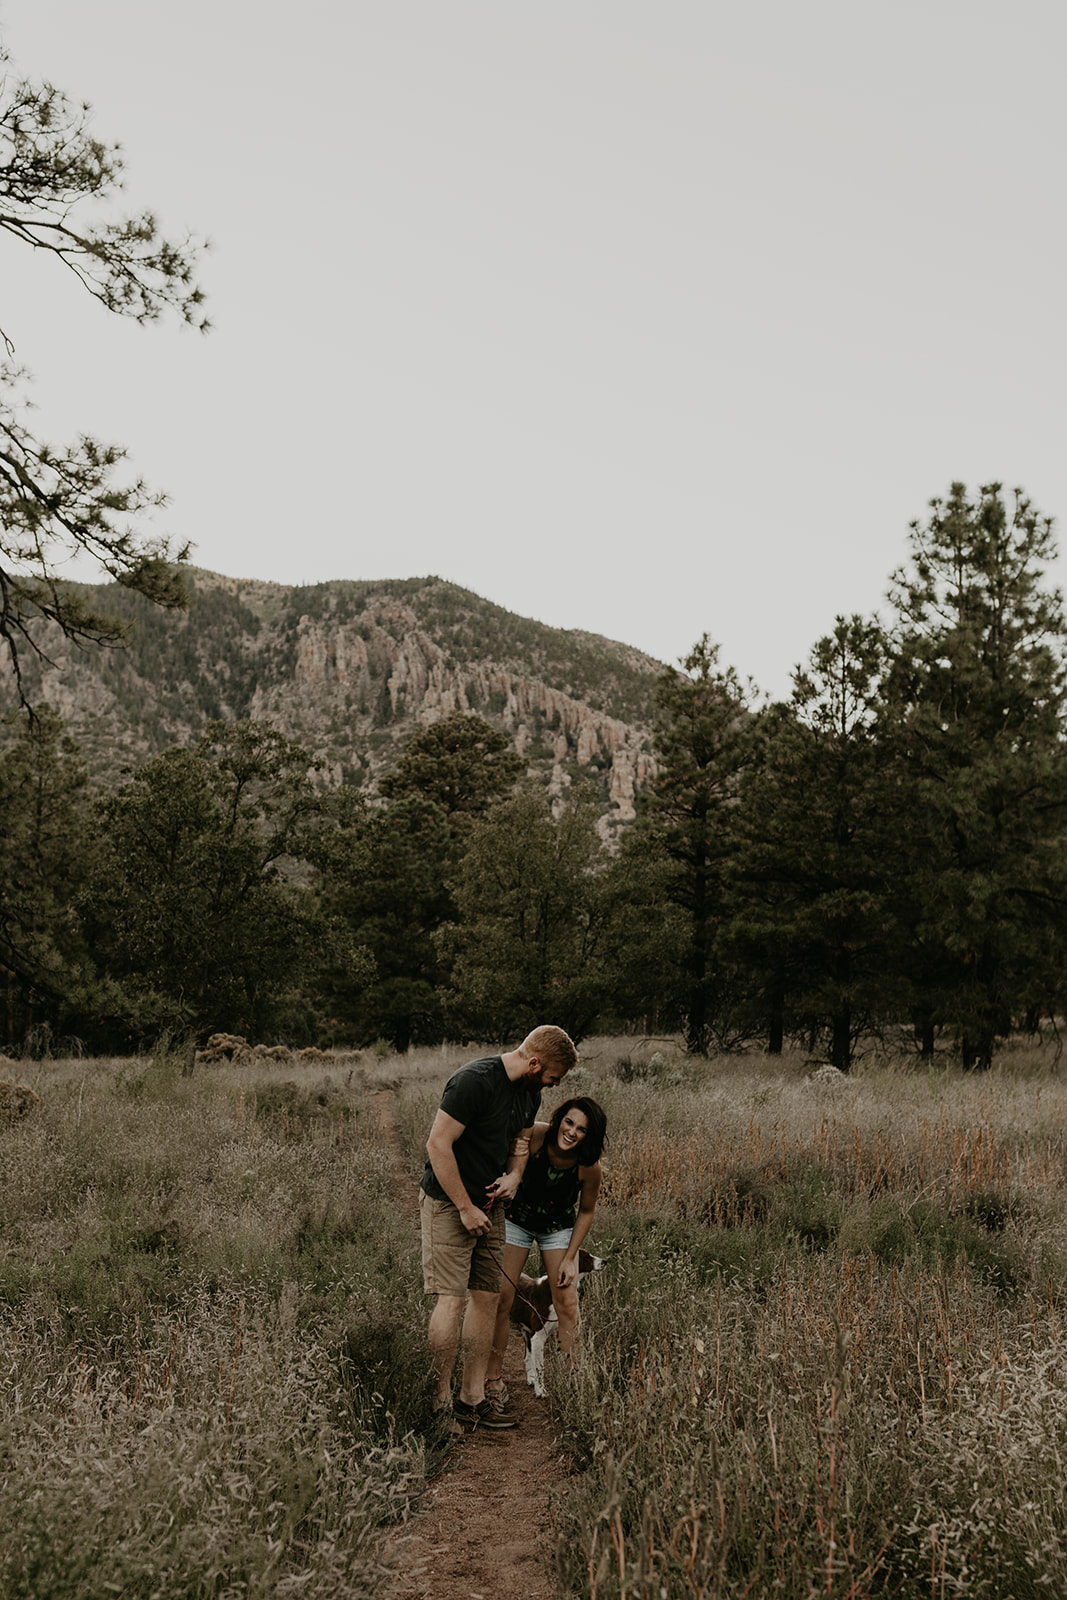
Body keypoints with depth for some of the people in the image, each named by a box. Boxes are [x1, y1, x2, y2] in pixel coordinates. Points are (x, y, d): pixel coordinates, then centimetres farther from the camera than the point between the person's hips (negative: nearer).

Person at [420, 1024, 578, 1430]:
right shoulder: (474, 1081, -23)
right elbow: (438, 1145, -23)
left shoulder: (529, 1092, 4)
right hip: (449, 1202, -8)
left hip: (490, 1205, 8)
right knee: (452, 1299, -10)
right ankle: (440, 1401, 0)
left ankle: (472, 1398, 15)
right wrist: (465, 1208, -19)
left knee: (487, 1297, 7)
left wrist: (514, 1175, -1)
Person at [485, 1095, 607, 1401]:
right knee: (501, 1297, -4)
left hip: (559, 1229, 1)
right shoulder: (534, 1135, -30)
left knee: (567, 1303, -5)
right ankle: (493, 1376, 11)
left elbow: (586, 1212, -9)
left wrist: (570, 1258, -9)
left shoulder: (588, 1166, -25)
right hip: (517, 1221, 0)